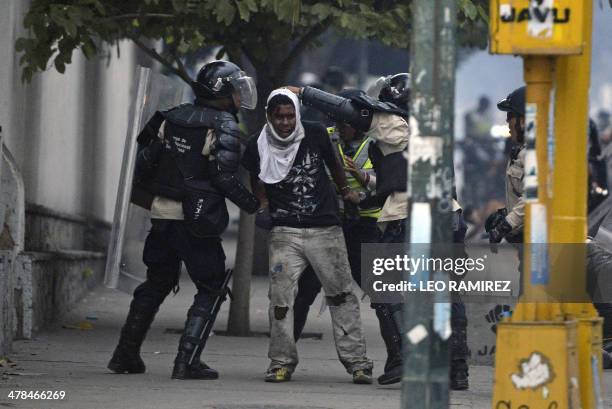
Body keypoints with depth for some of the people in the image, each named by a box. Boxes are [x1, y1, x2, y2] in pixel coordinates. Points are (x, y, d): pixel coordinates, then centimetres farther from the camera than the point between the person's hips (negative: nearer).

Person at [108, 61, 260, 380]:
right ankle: (186, 361, -6)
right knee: (210, 290, 5)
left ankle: (126, 354, 20)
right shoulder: (224, 126, -9)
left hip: (162, 213, 6)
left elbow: (145, 160, 10)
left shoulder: (172, 118, 9)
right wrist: (254, 205, -3)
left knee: (156, 283, 21)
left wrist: (150, 194, 26)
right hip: (196, 219, -6)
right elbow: (225, 175, -16)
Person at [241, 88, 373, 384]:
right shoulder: (259, 148, -3)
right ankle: (282, 362, 4)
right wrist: (263, 207, 4)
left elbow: (333, 162, 18)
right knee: (280, 296, -7)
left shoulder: (315, 135, -3)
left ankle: (357, 362, 5)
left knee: (341, 295, 1)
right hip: (285, 232, 0)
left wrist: (345, 190, 23)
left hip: (325, 229, 0)